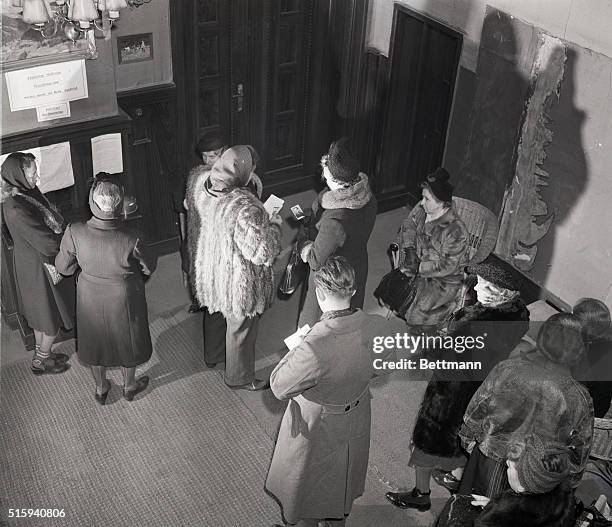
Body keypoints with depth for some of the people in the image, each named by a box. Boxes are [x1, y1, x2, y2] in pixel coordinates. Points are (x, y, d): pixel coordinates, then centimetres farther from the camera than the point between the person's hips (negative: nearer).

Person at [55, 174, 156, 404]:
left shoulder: (74, 233, -29)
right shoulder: (131, 239, -34)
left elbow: (63, 267, -11)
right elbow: (149, 268, -14)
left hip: (90, 297, 2)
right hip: (124, 299, -2)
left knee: (95, 340, 28)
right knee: (126, 340, 26)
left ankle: (100, 388, 50)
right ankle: (129, 386, 50)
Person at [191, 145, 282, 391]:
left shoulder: (205, 192, -9)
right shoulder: (246, 207, -35)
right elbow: (262, 253, -31)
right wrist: (273, 225, -15)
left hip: (209, 271, 8)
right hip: (237, 281, -8)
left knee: (215, 314, 31)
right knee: (240, 328, 15)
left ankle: (212, 356, 56)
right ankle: (239, 377, 35)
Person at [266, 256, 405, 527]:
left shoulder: (314, 349, -42)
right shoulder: (376, 329, -26)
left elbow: (279, 387, -26)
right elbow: (400, 328, -1)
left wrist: (295, 347, -14)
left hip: (314, 426, -5)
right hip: (355, 421, 5)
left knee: (308, 483, 26)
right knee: (342, 474, 33)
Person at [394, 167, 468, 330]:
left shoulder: (456, 231, -30)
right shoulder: (422, 209, -10)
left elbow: (447, 266, -24)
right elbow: (408, 225, 7)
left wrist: (419, 268, -22)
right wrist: (409, 249, -7)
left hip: (445, 280, -7)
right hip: (421, 267, 7)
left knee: (414, 318, -12)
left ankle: (449, 305, 15)